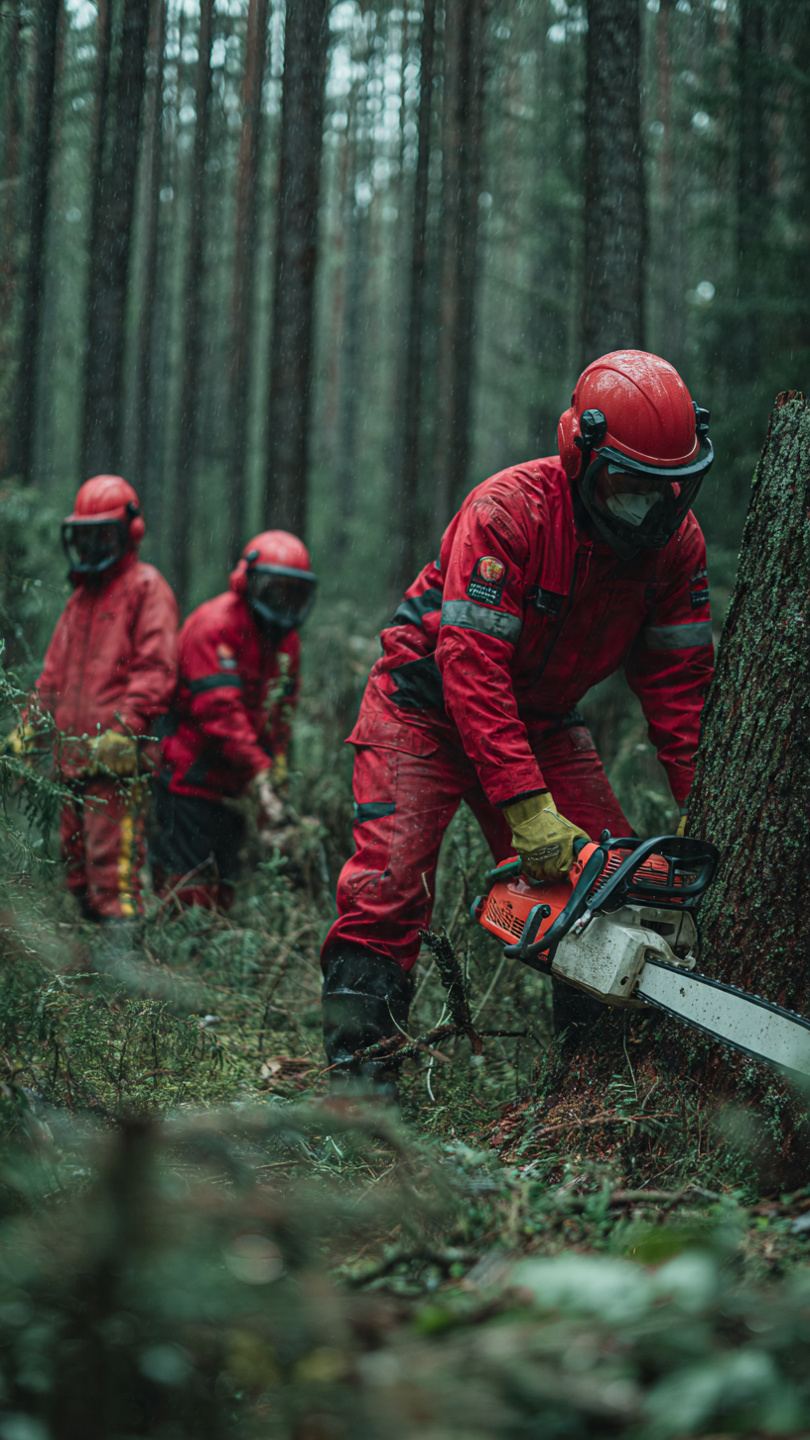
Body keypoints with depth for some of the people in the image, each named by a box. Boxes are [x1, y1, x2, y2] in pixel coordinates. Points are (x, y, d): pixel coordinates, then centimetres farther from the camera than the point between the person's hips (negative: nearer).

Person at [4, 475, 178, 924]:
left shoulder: (145, 587, -1)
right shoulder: (81, 596, 25)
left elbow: (156, 668, -12)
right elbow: (55, 672, 30)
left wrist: (125, 726, -22)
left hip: (118, 756, -8)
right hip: (75, 754, 8)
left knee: (114, 858, -15)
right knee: (76, 858, 8)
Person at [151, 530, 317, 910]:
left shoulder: (285, 640, 13)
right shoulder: (216, 626, -14)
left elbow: (278, 720, 17)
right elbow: (219, 711, -22)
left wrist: (274, 789, 8)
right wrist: (260, 777, -26)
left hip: (228, 789, 8)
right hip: (189, 779, -8)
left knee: (219, 896, 9)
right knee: (187, 894, -11)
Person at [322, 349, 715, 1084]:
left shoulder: (676, 540, -13)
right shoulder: (508, 513, -31)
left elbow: (679, 680, -9)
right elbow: (472, 667, -35)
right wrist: (527, 809, -41)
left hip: (542, 720, 5)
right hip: (427, 704, -5)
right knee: (390, 879, -18)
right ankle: (356, 1062, -16)